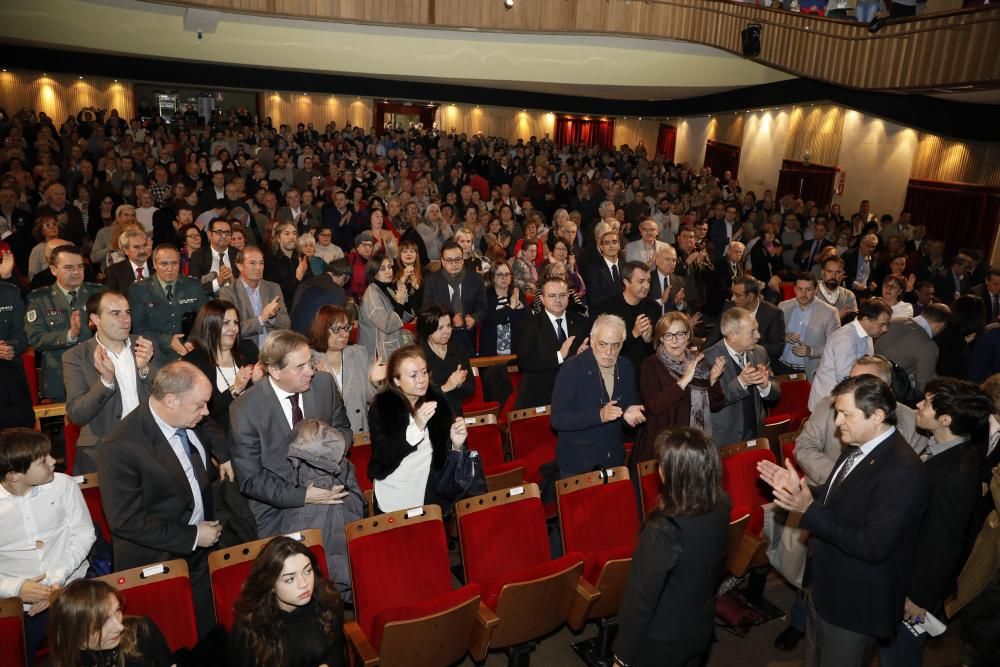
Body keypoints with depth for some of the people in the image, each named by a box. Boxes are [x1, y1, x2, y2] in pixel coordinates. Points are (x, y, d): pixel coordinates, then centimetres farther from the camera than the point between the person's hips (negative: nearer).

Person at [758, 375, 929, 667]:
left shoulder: (902, 470, -28)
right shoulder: (857, 447, 0)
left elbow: (873, 546, -30)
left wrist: (809, 510, -32)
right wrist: (798, 488, -5)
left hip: (856, 602, -8)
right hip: (826, 587, 8)